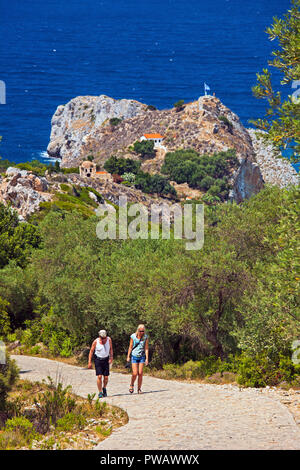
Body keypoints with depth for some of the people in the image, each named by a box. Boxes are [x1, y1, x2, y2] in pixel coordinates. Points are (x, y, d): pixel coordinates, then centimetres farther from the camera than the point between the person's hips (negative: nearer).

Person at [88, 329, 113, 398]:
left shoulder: (109, 340, -5)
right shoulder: (96, 342, -11)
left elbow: (111, 349, 6)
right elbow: (91, 351, -3)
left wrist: (111, 357, -8)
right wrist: (89, 362, -5)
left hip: (106, 360, 2)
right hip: (98, 359, -2)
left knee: (106, 377, 1)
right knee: (99, 376, -12)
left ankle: (104, 388, 30)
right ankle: (100, 392, -2)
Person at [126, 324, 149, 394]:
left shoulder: (145, 337, -3)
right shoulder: (133, 336, -7)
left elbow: (146, 348, -2)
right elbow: (130, 347, 1)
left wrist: (147, 359, -8)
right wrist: (128, 357, 1)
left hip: (142, 357, 1)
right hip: (134, 356, -1)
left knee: (140, 373, -4)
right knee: (135, 373, -8)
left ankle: (139, 389, 7)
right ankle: (132, 385, 18)